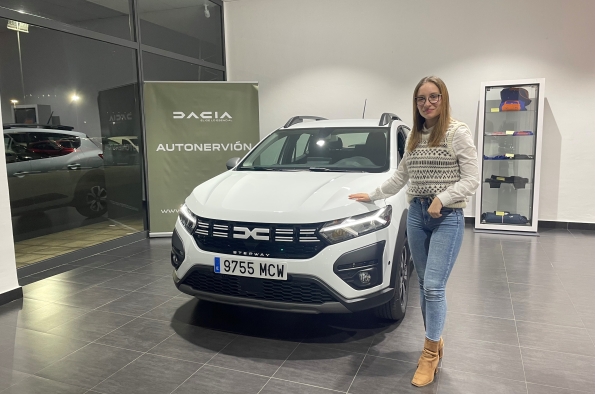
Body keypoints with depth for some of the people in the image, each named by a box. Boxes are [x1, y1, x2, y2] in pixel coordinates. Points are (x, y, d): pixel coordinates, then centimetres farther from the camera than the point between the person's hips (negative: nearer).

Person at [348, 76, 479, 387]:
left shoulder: (458, 133, -6)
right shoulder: (414, 136, 11)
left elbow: (471, 179, -10)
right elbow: (400, 176, 19)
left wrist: (442, 199, -21)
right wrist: (372, 196, 20)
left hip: (447, 218, -5)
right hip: (416, 215, 6)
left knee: (433, 286, -7)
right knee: (425, 286, 11)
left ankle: (430, 355, 9)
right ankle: (435, 341, 27)